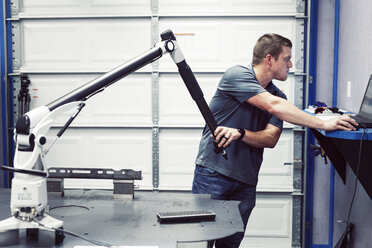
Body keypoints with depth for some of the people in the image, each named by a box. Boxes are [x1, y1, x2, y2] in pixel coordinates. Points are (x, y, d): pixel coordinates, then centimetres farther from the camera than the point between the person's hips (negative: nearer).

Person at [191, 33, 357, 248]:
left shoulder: (278, 95, 11)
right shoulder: (237, 75, -10)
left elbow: (271, 139, -2)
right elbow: (274, 106, -23)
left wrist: (240, 133, -22)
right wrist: (324, 124, -24)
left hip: (246, 182, 6)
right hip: (213, 173, -5)